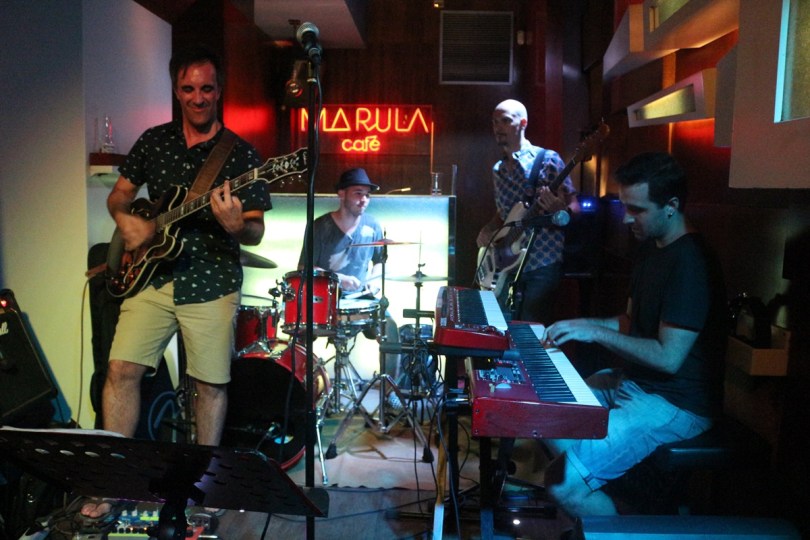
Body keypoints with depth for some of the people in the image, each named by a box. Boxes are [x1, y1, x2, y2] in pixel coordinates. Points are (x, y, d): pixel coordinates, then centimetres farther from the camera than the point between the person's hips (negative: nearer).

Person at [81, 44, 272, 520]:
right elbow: (119, 195, 18)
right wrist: (127, 221, -4)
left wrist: (235, 225, -27)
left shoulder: (241, 155, -2)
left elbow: (256, 234, -5)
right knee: (122, 370, -3)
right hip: (152, 276, 3)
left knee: (212, 384, 4)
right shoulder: (154, 140, 9)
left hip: (211, 284, -3)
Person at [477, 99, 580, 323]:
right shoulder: (497, 170, 13)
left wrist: (560, 209, -30)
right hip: (508, 264, 6)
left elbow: (574, 206, -8)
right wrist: (488, 230, 3)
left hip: (543, 264, -6)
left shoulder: (547, 159, -6)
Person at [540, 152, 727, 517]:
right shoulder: (651, 247, 9)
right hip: (632, 382, 10)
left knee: (566, 481, -22)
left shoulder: (690, 263, -22)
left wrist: (596, 332, -21)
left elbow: (668, 357, -25)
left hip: (676, 404, -10)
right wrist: (582, 323, 2)